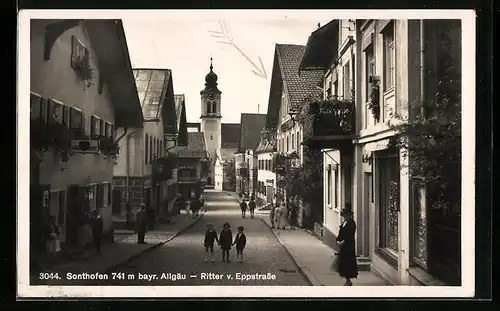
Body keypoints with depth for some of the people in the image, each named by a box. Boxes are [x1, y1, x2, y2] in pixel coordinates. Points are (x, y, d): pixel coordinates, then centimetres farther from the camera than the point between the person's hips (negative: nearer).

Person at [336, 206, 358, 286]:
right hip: (342, 245, 9)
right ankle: (347, 280, 19)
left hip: (348, 246, -9)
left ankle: (348, 281, 5)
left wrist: (343, 242, -21)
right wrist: (338, 240, 3)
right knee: (343, 262, 11)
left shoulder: (351, 223, -14)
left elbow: (350, 236, -20)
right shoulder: (344, 222, 12)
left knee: (348, 262, -4)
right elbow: (341, 233, 16)